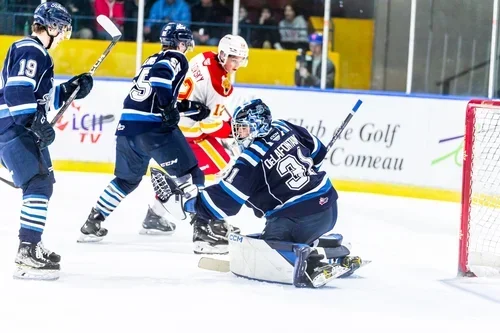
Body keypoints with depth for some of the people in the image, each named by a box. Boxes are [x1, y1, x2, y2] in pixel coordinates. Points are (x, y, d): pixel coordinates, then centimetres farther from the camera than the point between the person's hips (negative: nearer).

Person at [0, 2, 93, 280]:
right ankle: (27, 256, -25)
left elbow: (42, 97, 25)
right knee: (39, 183, -19)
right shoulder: (30, 51, -14)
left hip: (25, 130, 11)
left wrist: (71, 90, 15)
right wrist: (36, 124, -31)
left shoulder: (37, 53, 20)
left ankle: (32, 246, 34)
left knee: (43, 181, 22)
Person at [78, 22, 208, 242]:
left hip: (127, 124, 8)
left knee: (127, 179, 21)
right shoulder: (176, 59, 2)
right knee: (189, 173, 1)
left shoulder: (153, 59, 25)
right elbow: (160, 76, -20)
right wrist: (168, 108, -21)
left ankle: (93, 222, 17)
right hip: (153, 126, -8)